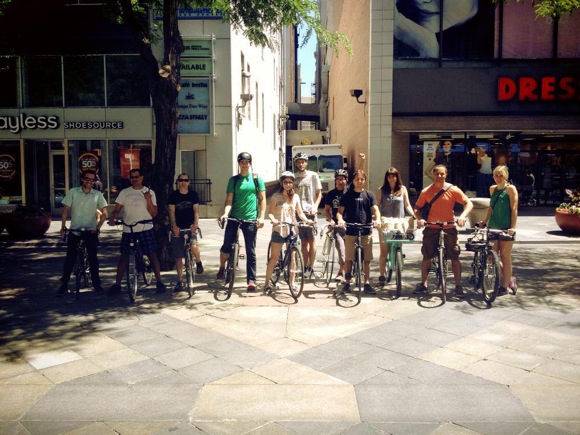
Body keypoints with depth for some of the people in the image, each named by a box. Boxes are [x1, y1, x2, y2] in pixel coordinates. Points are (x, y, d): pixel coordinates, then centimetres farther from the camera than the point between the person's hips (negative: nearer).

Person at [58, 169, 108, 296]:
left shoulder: (97, 195, 1)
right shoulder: (73, 192, 1)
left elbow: (104, 213, 0)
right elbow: (65, 210, 1)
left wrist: (97, 228, -10)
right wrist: (63, 227, -7)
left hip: (90, 231, 0)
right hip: (74, 230, 0)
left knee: (93, 257, -1)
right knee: (70, 257, 2)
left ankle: (96, 283, 10)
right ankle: (64, 284, 12)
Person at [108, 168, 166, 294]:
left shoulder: (149, 192, 3)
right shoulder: (124, 192, 7)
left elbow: (154, 214, -2)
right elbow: (117, 209, 3)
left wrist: (148, 200, -16)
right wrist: (113, 218, -18)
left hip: (146, 229, -1)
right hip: (128, 230, 2)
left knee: (152, 255, 0)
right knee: (123, 257, 6)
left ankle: (159, 282, 10)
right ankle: (117, 284, 14)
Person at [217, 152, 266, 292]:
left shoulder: (257, 179, 5)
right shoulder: (233, 180, 6)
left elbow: (262, 199, 4)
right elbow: (229, 200, 2)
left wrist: (261, 217, -5)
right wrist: (225, 213, -15)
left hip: (250, 219, -1)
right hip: (234, 217, 1)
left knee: (251, 251, 1)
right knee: (226, 246, -1)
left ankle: (251, 280, 7)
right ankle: (222, 268, 28)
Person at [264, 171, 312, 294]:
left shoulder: (295, 197, 11)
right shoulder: (276, 196, 0)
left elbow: (300, 213, 11)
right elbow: (270, 212, -6)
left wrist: (307, 220, -8)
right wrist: (273, 220, -27)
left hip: (292, 229, 3)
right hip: (279, 229, -3)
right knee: (274, 257, -2)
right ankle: (267, 283, 5)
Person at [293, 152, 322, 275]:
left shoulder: (313, 175, 2)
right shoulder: (293, 176, 9)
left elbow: (319, 193, 3)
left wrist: (315, 207, -11)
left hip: (309, 211, -3)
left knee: (311, 239, -2)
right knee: (303, 240, 7)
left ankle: (311, 266, 3)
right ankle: (305, 266, 13)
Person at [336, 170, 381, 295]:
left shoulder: (369, 195, 8)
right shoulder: (347, 195, 7)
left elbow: (375, 210, -1)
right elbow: (340, 211, 3)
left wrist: (377, 219, -21)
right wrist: (340, 219, -19)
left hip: (366, 232, 1)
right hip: (350, 232, 0)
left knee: (367, 260, 3)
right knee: (349, 259, 3)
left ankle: (367, 284, 11)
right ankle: (347, 283, 15)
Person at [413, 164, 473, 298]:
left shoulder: (453, 190, -2)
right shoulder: (426, 191, 4)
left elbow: (468, 203, -3)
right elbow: (417, 208, 7)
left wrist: (462, 216, -20)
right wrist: (419, 219, -13)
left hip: (449, 228, -1)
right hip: (431, 228, 2)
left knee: (455, 258, -3)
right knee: (426, 257, 6)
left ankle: (458, 286, 7)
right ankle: (424, 284, 19)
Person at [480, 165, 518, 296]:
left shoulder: (510, 189, -6)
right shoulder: (492, 189, 12)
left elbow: (514, 208, -11)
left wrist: (513, 227, -18)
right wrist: (485, 220, 15)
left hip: (506, 228, -6)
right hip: (493, 226, 6)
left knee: (505, 257, 0)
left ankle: (504, 286, 10)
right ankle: (509, 277, 26)